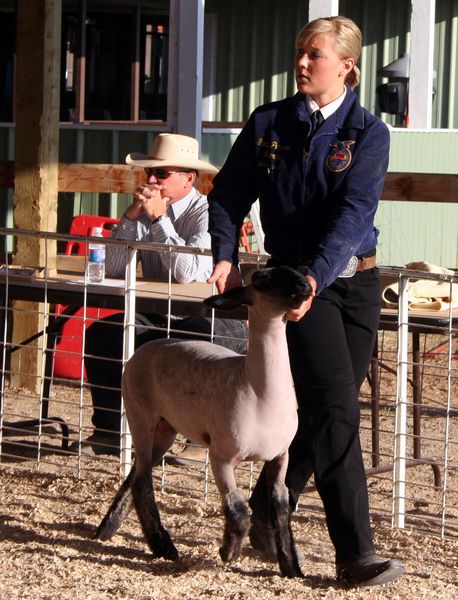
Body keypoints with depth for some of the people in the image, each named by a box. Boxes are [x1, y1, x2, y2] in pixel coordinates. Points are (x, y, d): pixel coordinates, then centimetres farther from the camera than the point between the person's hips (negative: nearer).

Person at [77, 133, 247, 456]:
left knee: (195, 345, -37)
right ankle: (109, 431, -1)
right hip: (159, 317, 6)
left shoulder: (207, 212, -14)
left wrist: (159, 218, -24)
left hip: (214, 320, -6)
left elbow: (188, 272, -29)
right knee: (100, 335, -11)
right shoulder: (147, 211, 5)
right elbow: (114, 269, -3)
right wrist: (131, 216, -12)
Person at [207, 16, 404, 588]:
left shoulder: (368, 132, -2)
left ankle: (266, 508, 30)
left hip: (353, 280, 2)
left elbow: (353, 211, -15)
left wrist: (317, 276, -28)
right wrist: (225, 257, -6)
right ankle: (355, 552, -14)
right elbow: (228, 194, 10)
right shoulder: (267, 124, 3)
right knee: (336, 408, -14)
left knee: (319, 410, 7)